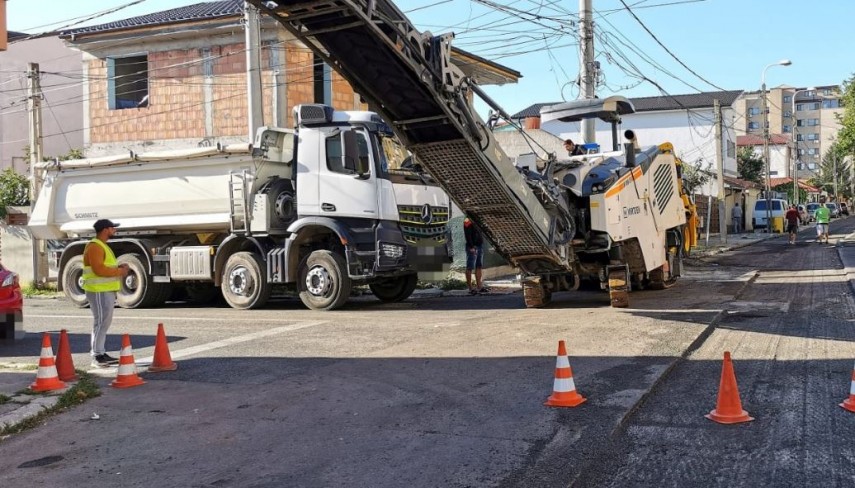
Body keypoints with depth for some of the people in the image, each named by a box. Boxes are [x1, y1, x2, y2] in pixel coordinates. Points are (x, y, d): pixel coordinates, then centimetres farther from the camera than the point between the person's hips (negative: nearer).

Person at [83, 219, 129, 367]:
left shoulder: (101, 245, 20)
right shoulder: (94, 247, -15)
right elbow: (99, 269, -24)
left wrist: (119, 267, 10)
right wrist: (119, 271, -16)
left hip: (106, 290, 11)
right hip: (99, 291, -11)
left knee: (104, 322, 15)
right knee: (101, 322, -9)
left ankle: (100, 353, 22)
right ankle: (97, 356, -7)